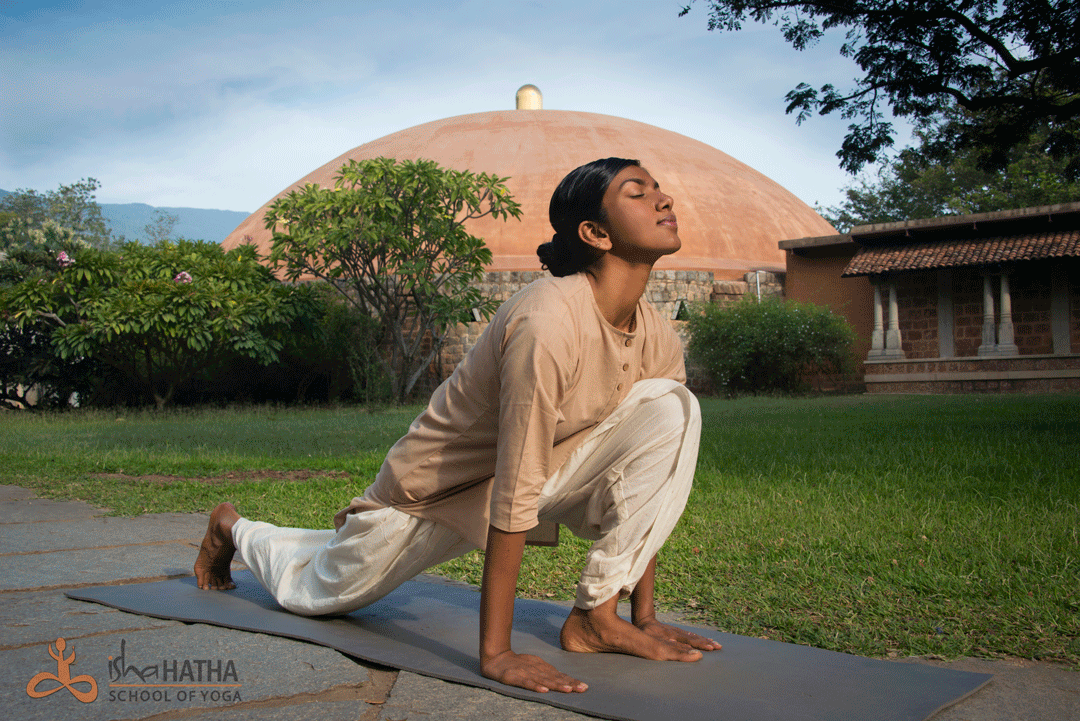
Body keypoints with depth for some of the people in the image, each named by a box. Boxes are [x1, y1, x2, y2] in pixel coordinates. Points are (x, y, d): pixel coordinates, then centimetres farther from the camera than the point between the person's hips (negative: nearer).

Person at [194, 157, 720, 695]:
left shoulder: (657, 340, -11)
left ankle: (598, 617, -9)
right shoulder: (547, 323, -35)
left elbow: (649, 480, -2)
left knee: (674, 411, -18)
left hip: (548, 466, 6)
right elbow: (513, 497, -35)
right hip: (441, 484, -5)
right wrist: (494, 654, -32)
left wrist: (645, 616, -4)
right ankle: (232, 528, 47)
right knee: (315, 592, 13)